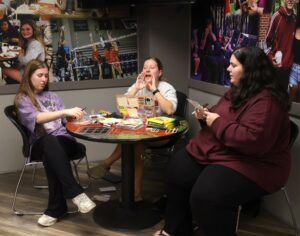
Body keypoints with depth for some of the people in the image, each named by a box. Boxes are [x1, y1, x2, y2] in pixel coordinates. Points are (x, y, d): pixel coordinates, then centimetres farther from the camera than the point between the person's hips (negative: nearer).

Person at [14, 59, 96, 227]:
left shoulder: (52, 96, 22)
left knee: (51, 153, -35)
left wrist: (74, 115, -8)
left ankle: (56, 208, -30)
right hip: (40, 145, -3)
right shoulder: (22, 99, 6)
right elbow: (37, 118, -15)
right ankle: (76, 193, -44)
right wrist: (65, 111, -29)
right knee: (50, 142, -40)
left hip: (64, 140, 3)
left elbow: (66, 120, 17)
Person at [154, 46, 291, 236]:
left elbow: (253, 141, -34)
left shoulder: (266, 101, -22)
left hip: (250, 164, -10)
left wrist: (218, 123, -24)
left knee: (204, 196, -29)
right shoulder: (238, 91, 9)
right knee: (176, 171, 5)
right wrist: (206, 116, 2)